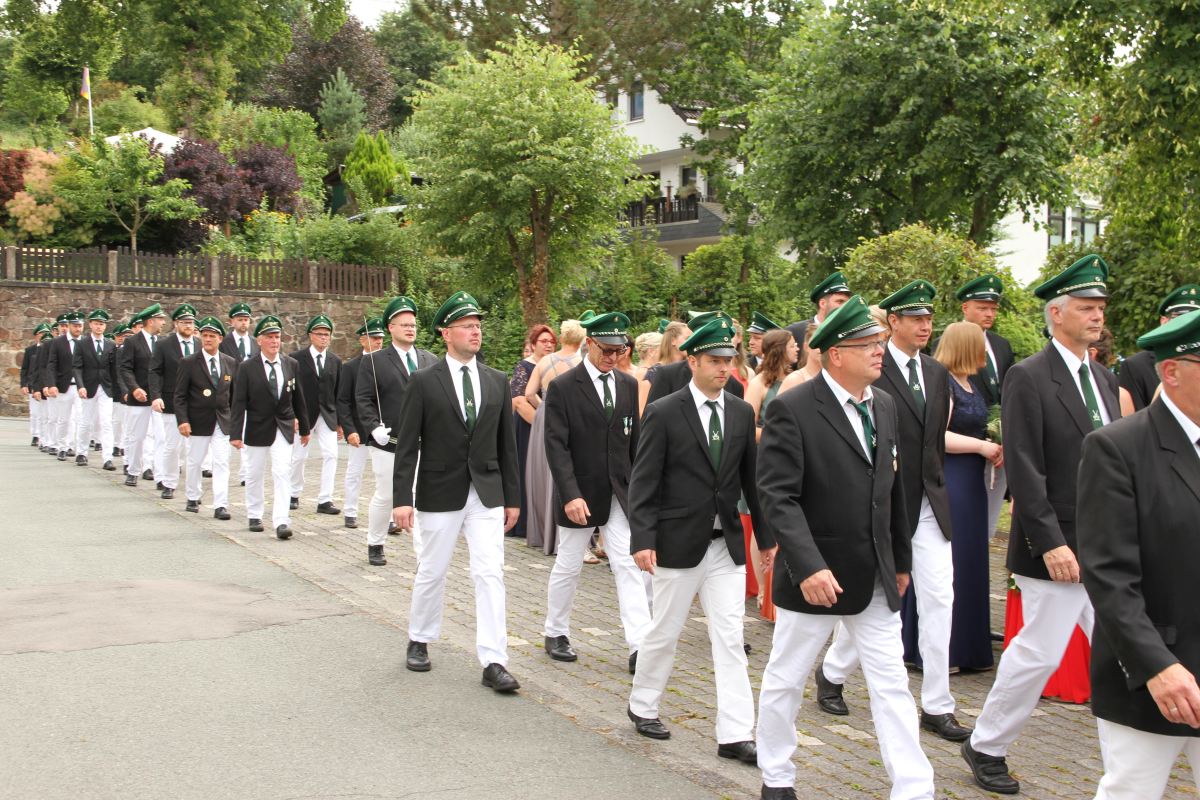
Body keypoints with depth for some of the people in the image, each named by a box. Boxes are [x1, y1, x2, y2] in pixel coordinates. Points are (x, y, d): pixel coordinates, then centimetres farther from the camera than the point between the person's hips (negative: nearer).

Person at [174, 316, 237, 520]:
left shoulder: (231, 363, 5)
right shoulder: (188, 363, -5)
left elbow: (235, 394, 12)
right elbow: (179, 395, -6)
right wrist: (182, 420, -15)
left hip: (223, 421, 2)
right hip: (198, 421, -2)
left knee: (222, 463, -5)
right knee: (195, 461, 11)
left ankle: (220, 505, -6)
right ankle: (192, 499, 29)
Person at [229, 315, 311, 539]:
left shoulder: (291, 364, 1)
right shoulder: (247, 368, -7)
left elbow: (298, 398, 8)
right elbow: (238, 403, -9)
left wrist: (304, 428, 11)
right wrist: (235, 434, -15)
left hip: (284, 428, 1)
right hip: (257, 429, -1)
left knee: (282, 473, -10)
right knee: (255, 474, 12)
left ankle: (281, 521, -12)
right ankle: (254, 516, 29)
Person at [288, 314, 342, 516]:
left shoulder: (335, 361, 7)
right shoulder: (296, 358, -3)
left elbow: (338, 393, 8)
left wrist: (340, 421, 7)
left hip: (327, 416, 2)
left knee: (331, 455, -8)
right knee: (298, 456, 7)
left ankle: (325, 500, -4)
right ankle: (294, 494, 27)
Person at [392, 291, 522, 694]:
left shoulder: (498, 381, 5)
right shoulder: (424, 382, -5)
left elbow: (507, 443, 8)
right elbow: (406, 445, -6)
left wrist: (512, 497, 7)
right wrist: (402, 498, -12)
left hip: (487, 494, 2)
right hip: (440, 493, -2)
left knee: (490, 574, -4)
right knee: (431, 572, 12)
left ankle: (494, 662, -1)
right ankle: (420, 640, 33)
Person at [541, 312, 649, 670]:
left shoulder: (628, 385, 6)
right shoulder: (562, 387, -9)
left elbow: (635, 439, 10)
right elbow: (556, 446, -14)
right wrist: (570, 494, -23)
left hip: (620, 492, 3)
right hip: (580, 492, -3)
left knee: (628, 565, -3)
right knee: (568, 566, 11)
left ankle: (639, 646, -3)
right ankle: (556, 633, 29)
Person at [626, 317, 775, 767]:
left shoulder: (742, 413, 5)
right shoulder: (664, 413, -9)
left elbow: (751, 477, 12)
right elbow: (643, 483, -10)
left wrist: (766, 535, 12)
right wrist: (642, 539, -18)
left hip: (727, 544, 4)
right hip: (678, 543, -4)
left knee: (729, 638, 2)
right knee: (665, 632, 10)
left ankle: (735, 735, 6)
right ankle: (642, 706, 32)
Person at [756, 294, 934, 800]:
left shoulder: (885, 405, 6)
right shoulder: (792, 409, -15)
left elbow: (893, 489, 13)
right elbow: (778, 496, -20)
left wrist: (901, 560, 16)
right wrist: (808, 567, -29)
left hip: (876, 578, 6)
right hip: (815, 576, -5)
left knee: (893, 686, 7)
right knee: (786, 681, 12)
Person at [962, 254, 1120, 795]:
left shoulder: (1104, 379, 13)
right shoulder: (1028, 377, -11)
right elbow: (1025, 470, -16)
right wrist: (1051, 542, -20)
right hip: (1058, 547, -7)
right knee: (1039, 652, 1)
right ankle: (985, 747, 20)